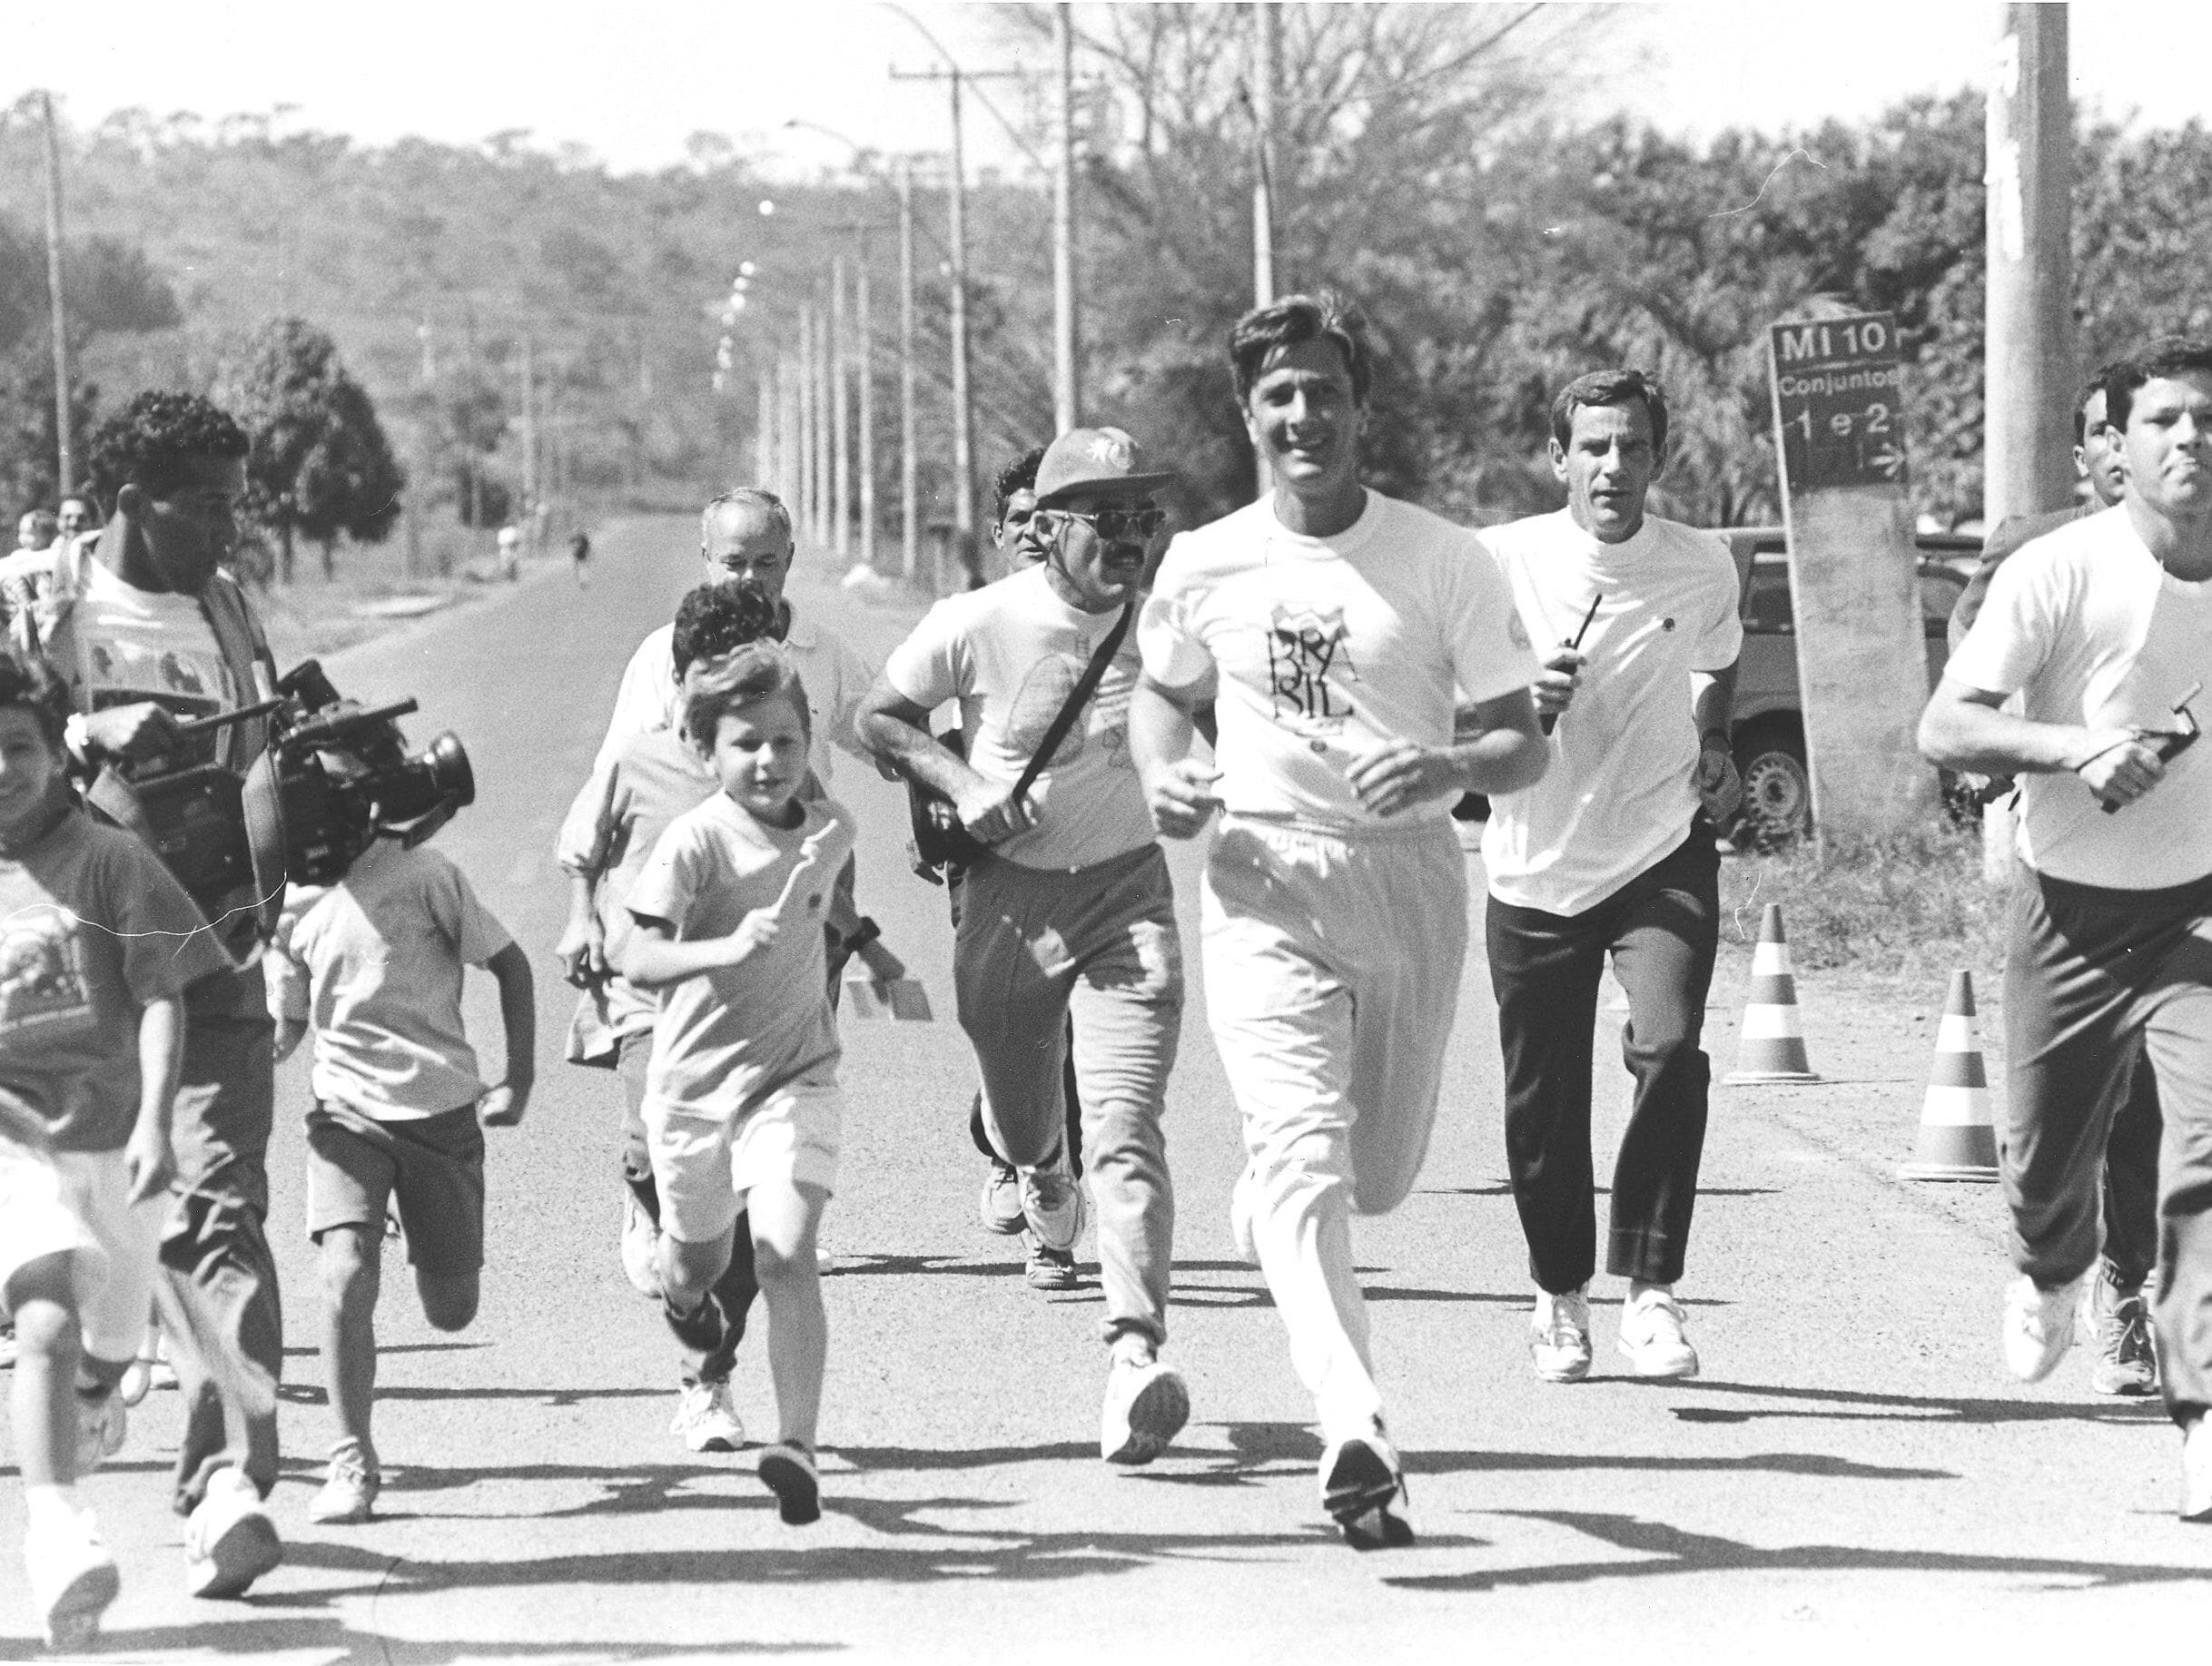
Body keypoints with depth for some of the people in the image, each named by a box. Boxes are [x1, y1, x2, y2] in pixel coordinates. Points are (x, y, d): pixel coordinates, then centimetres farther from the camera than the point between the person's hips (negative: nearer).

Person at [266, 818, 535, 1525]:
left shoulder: (418, 874, -9)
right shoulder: (290, 904, 2)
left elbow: (509, 963, 1)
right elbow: (288, 1024, 12)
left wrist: (518, 1081, -5)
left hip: (441, 1109, -1)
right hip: (346, 1112, 1)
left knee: (452, 1311, 5)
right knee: (346, 1276, -20)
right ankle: (352, 1464, -10)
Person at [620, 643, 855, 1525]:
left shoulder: (831, 828, -1)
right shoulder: (696, 840, -17)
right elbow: (638, 959, -27)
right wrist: (724, 949, -39)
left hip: (793, 1076, 1)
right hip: (695, 1079, -1)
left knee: (786, 1251, -18)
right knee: (697, 1264, 18)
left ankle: (797, 1445, -24)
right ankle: (683, 1303, 56)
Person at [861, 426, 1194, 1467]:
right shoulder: (976, 625, -10)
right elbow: (879, 716, 4)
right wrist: (962, 784, -12)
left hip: (1129, 892, -1)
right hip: (1008, 899, 1)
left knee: (1126, 1127, -18)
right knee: (1021, 1127, 17)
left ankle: (1137, 1351, -28)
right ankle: (1041, 1177, 56)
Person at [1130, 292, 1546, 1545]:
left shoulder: (1448, 562, -2)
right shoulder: (1205, 565, 3)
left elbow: (1525, 744, 1)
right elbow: (1162, 695, 22)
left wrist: (1453, 767, -21)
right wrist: (1163, 773, -1)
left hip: (1409, 878, 1)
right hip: (1264, 880, -1)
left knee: (1381, 1175, 12)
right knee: (1306, 1153, -20)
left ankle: (1264, 1209, 50)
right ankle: (1358, 1435, -33)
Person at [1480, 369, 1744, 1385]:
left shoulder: (1704, 569, -2)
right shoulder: (1503, 561, -8)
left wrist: (1712, 753, 9)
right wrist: (1521, 709, -21)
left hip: (1663, 854, 0)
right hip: (1536, 871, 0)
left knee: (1670, 1050, -22)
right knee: (1543, 1105, 6)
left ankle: (1651, 1287, -11)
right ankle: (1561, 1294, 30)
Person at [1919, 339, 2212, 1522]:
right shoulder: (2060, 572, -13)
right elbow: (1944, 729, -19)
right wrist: (2076, 745, -33)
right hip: (2071, 912, 0)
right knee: (2045, 1154, 15)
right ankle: (2050, 1272, 52)